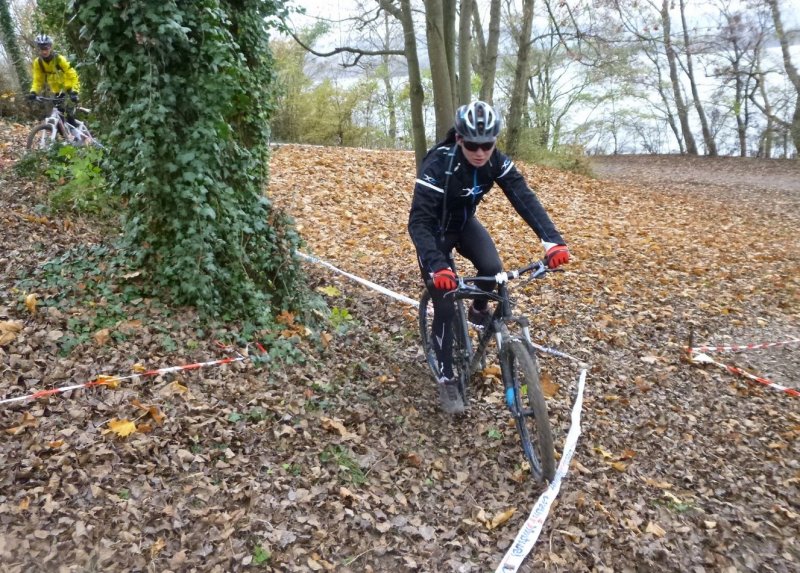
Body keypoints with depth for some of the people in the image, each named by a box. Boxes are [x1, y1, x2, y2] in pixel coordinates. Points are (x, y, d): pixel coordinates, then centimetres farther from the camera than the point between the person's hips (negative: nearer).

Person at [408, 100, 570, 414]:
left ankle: (479, 310, 9)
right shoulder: (438, 165, -33)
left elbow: (524, 198, -27)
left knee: (492, 268, -25)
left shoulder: (496, 161, -20)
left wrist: (552, 239, -43)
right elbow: (418, 221, -38)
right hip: (435, 231, -4)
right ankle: (446, 380, 4)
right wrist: (437, 266, -54)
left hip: (465, 224, 4)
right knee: (445, 307, -11)